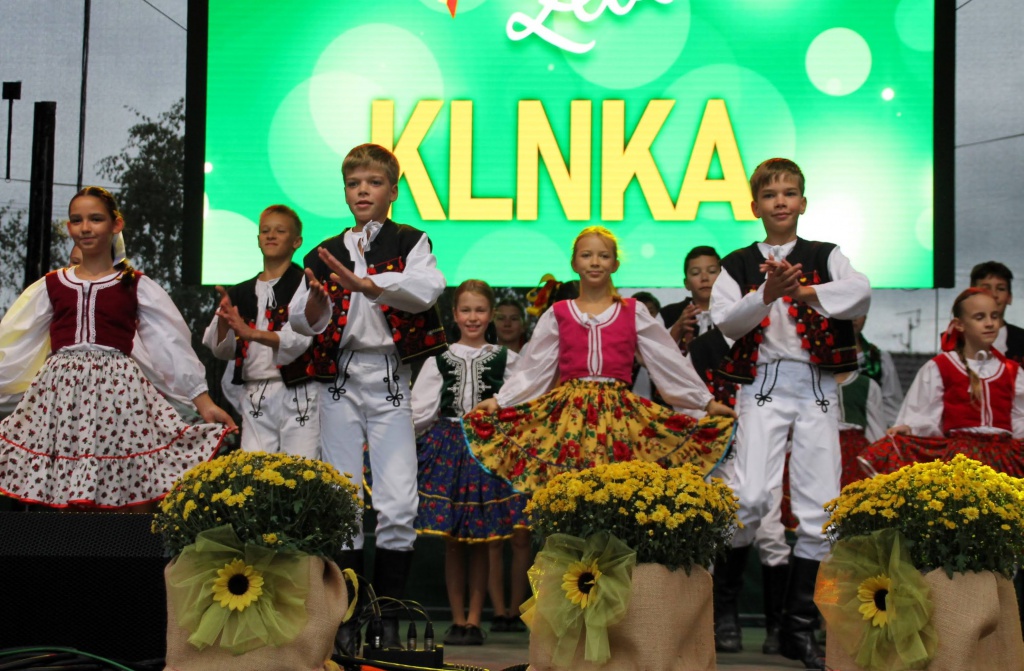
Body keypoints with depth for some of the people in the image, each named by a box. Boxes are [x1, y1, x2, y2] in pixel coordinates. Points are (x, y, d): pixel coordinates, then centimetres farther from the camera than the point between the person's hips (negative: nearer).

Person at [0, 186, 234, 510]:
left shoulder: (136, 287, 7)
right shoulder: (51, 286, 13)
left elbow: (172, 345, 6)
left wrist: (204, 402, 2)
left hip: (118, 391, -2)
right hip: (60, 395, 2)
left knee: (134, 502, -6)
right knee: (63, 502, 1)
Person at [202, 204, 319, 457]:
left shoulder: (304, 284, 0)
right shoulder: (240, 293, 16)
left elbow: (299, 339, -13)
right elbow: (222, 350, 12)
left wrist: (252, 333, -26)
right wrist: (223, 321, -9)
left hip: (298, 396, -4)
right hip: (255, 396, 5)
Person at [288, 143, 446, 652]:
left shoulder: (409, 242, 4)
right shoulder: (326, 254, 14)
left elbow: (429, 286, -17)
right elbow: (301, 322, 10)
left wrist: (364, 283, -29)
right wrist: (316, 299, -12)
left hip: (390, 380, -3)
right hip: (339, 378, 3)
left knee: (398, 505, -10)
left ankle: (387, 619, 2)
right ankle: (346, 620, 9)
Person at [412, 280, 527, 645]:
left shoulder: (506, 359, 6)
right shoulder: (440, 359, 8)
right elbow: (420, 412, 6)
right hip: (447, 448, 1)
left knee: (481, 542, 0)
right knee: (452, 541, 2)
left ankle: (474, 621, 7)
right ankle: (457, 620, 10)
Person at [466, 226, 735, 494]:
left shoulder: (634, 313, 9)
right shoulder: (558, 315, 10)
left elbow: (669, 362, 9)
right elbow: (533, 369, 12)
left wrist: (707, 402, 8)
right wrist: (499, 401, 5)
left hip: (618, 414, 0)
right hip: (569, 412, 0)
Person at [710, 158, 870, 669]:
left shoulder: (826, 258, 10)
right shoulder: (739, 264, 10)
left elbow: (861, 292, -9)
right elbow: (725, 320, -6)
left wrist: (804, 292, -21)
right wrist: (767, 294, -22)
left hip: (817, 390, 2)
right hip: (763, 387, -2)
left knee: (818, 508, 0)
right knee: (752, 497, -18)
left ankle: (798, 627, 11)